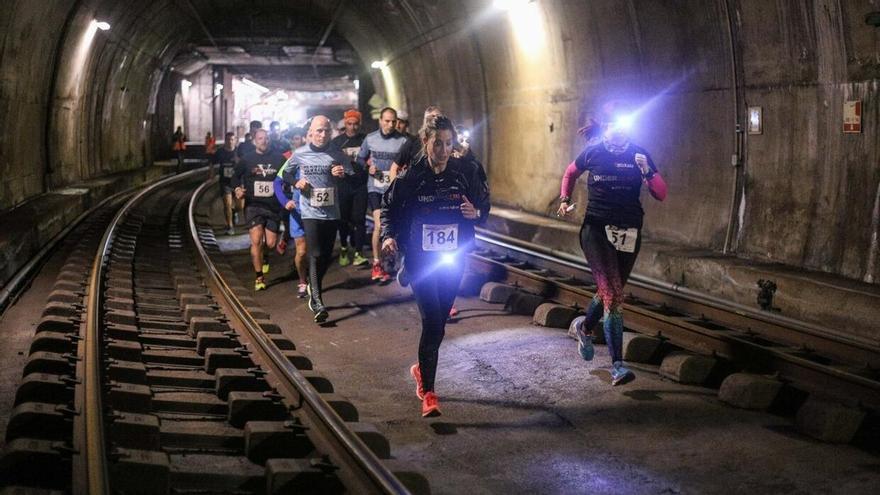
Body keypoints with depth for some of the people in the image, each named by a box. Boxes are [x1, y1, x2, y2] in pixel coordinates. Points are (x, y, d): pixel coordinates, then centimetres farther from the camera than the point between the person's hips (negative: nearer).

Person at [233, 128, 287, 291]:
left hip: (273, 206, 2)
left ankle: (264, 259, 40)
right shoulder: (247, 159, 3)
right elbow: (236, 177, 12)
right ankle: (259, 277, -4)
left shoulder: (279, 159, 4)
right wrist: (237, 188, -8)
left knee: (271, 243, 3)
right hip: (253, 205, -1)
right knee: (256, 240, -14)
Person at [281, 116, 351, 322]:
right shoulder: (299, 155, 1)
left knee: (326, 256, 11)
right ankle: (317, 303, -15)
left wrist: (343, 175, -16)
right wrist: (296, 182, -5)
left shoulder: (338, 156, 2)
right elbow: (286, 174, 16)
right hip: (310, 212, -2)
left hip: (331, 213, 2)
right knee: (315, 255, -12)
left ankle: (313, 288, 37)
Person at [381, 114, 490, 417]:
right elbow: (389, 209, 0)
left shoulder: (465, 173, -4)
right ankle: (428, 392, -1)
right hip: (421, 259, -3)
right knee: (432, 322, -12)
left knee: (439, 320, 15)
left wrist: (476, 213, -15)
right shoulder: (410, 176, -10)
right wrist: (389, 235, -17)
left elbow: (483, 203, 7)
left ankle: (422, 368, 43)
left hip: (454, 259, 3)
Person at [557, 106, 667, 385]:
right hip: (597, 230, -3)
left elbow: (661, 195, -3)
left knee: (609, 291, 17)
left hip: (629, 233, 3)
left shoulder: (639, 154, 0)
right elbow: (570, 174, 18)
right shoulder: (593, 154, -3)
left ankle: (585, 328, 49)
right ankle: (617, 365, -16)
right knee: (614, 295, -16)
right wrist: (565, 199, 3)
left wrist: (647, 171, -19)